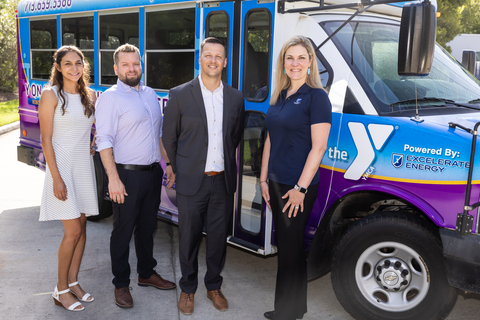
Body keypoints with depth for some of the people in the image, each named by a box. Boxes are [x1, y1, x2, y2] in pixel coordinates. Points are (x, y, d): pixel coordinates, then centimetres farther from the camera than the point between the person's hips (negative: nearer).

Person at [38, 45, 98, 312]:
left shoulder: (90, 95, 9)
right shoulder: (51, 95, -8)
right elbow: (46, 139, -11)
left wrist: (94, 146, 5)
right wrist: (57, 178, -16)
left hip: (85, 165, 6)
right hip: (63, 166, -6)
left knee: (81, 227, 9)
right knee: (73, 231, -6)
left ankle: (73, 282, 23)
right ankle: (61, 290, 11)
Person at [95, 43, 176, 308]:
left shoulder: (150, 94, 12)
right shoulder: (110, 98, -10)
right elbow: (104, 141, -16)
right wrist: (113, 178, -22)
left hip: (153, 172, 7)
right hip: (127, 175, -6)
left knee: (147, 227, 18)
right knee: (123, 231, 4)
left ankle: (146, 273, 34)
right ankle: (121, 284, 18)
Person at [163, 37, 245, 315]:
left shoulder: (236, 97, 4)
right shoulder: (180, 94, -4)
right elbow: (170, 137, 3)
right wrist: (180, 169, 9)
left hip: (224, 181, 3)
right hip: (192, 181, -2)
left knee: (219, 237, 13)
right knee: (190, 238, 10)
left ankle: (214, 286, 33)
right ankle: (188, 289, 29)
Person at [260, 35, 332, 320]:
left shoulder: (316, 96, -10)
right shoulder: (279, 97, 13)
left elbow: (318, 147, -15)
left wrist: (300, 188, -17)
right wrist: (264, 179, 13)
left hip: (298, 187, -8)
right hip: (276, 184, 8)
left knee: (291, 248, 1)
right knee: (285, 246, 15)